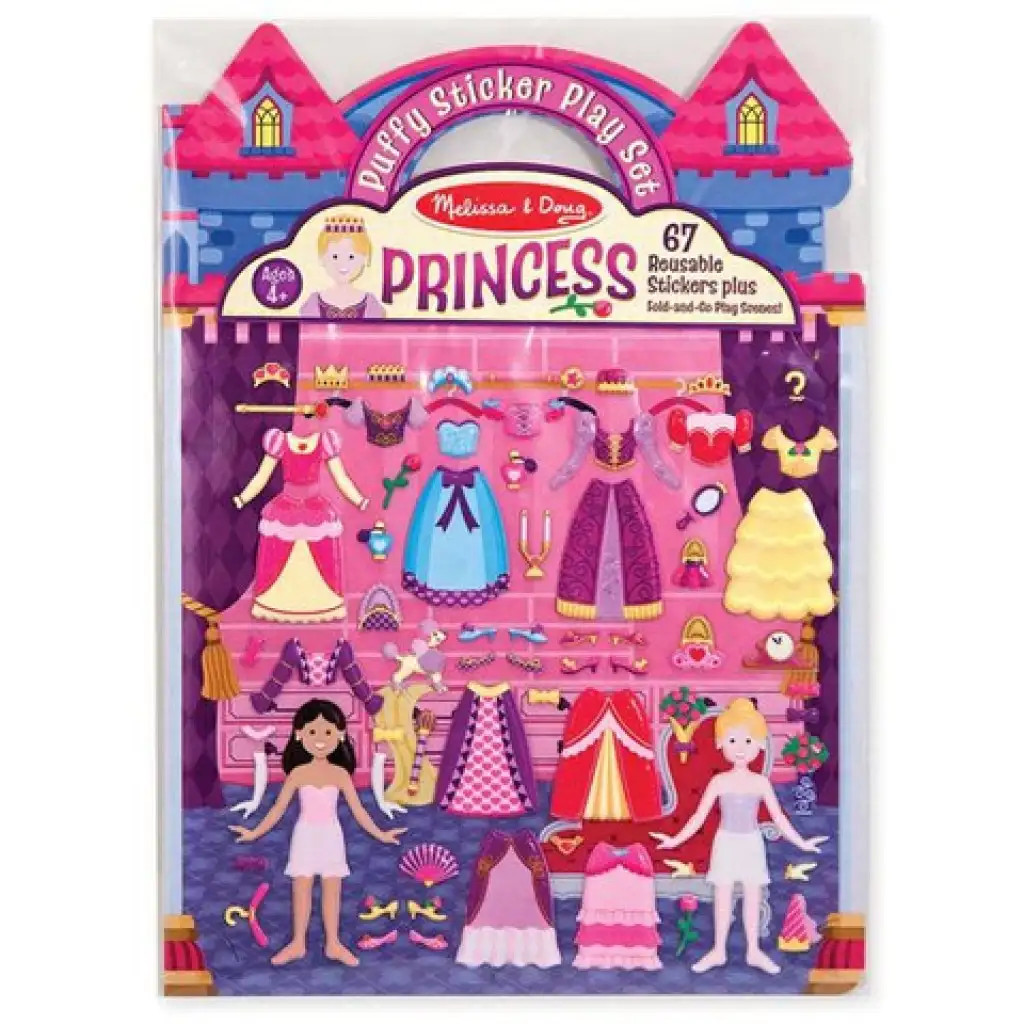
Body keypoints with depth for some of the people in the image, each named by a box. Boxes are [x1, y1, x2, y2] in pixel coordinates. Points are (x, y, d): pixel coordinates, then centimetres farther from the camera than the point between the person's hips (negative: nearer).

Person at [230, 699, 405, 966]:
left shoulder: (340, 773, -5)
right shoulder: (298, 772, -7)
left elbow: (357, 809, 1)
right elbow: (279, 808, 0)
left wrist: (379, 834, 0)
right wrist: (255, 833, -4)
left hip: (330, 837, 1)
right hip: (306, 836, 0)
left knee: (332, 890, 6)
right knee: (301, 889, 5)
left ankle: (332, 944, 18)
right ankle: (298, 944, 19)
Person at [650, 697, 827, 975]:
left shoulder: (761, 782, -5)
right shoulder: (719, 781, -8)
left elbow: (778, 817, 2)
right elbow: (699, 816, -5)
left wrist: (801, 843, -1)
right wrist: (675, 840, -10)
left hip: (751, 844, 1)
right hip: (726, 844, -1)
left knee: (752, 897, 9)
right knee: (722, 898, 7)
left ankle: (753, 951, 23)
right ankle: (718, 951, 19)